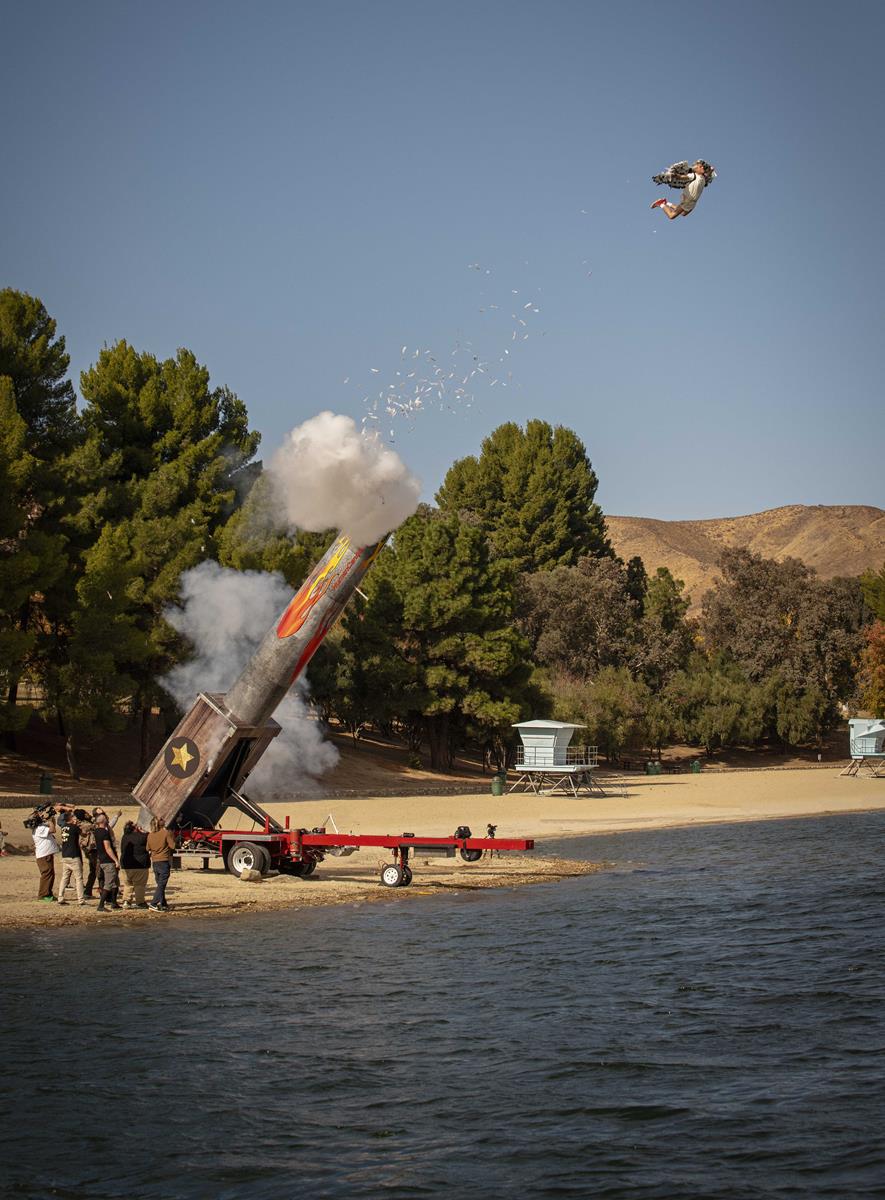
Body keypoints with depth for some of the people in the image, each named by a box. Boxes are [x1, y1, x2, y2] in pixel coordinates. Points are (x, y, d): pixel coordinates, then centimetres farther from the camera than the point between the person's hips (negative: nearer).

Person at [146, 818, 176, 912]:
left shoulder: (150, 835, 6)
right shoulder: (166, 833, -9)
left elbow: (148, 849, 12)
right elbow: (172, 846, -10)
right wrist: (172, 837, 5)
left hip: (155, 862, 6)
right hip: (164, 862, -6)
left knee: (160, 884, 16)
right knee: (162, 884, -6)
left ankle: (163, 904, 20)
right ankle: (153, 904, -16)